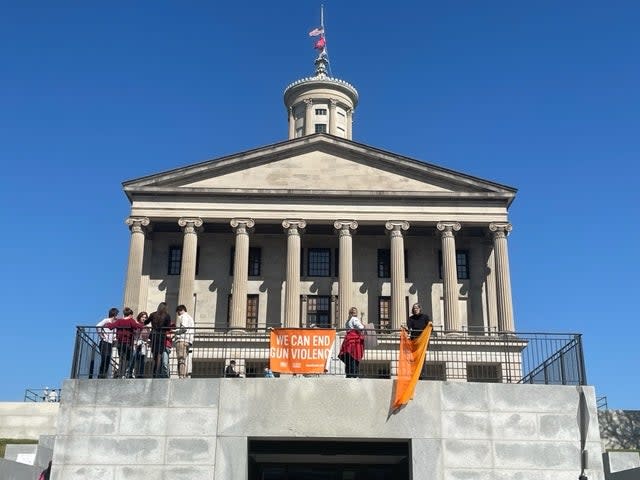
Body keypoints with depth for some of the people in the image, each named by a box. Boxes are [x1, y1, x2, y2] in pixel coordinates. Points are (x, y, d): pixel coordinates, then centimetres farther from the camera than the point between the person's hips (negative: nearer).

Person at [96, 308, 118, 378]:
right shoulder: (106, 320, -5)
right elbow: (98, 326, -21)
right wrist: (101, 335, -15)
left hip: (110, 343, 8)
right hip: (105, 343, -8)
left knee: (108, 361, 4)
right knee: (104, 360, -12)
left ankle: (103, 376, 6)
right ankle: (100, 375, -11)